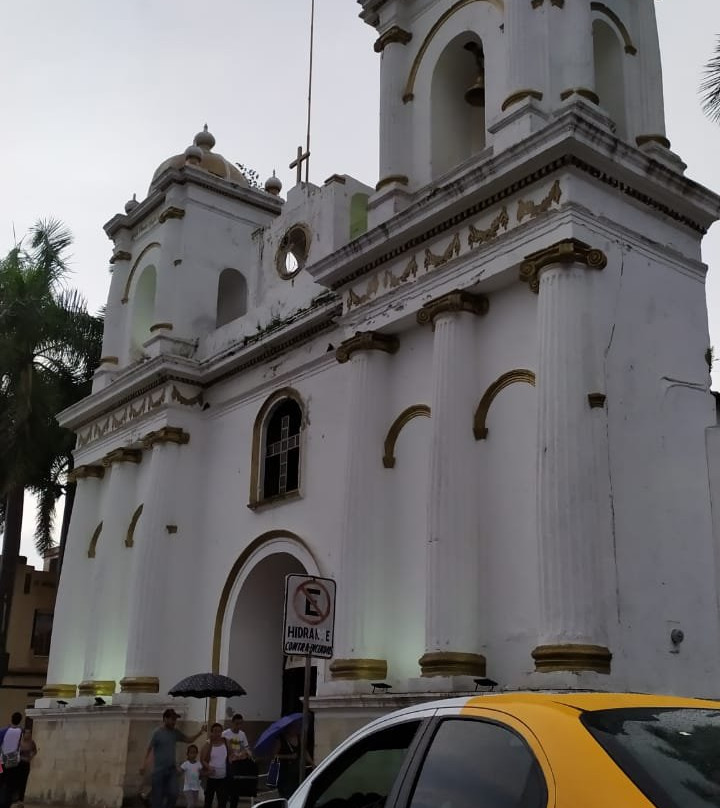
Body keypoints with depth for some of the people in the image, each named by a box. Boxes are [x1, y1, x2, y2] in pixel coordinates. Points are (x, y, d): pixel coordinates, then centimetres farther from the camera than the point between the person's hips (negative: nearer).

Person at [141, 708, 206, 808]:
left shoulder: (175, 733, 6)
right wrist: (144, 765, -15)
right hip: (159, 770, -5)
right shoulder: (157, 733, -10)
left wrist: (200, 732, -4)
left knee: (173, 794, -4)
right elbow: (149, 749, -10)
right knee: (158, 797, 2)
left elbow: (189, 740, 12)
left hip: (172, 769, 5)